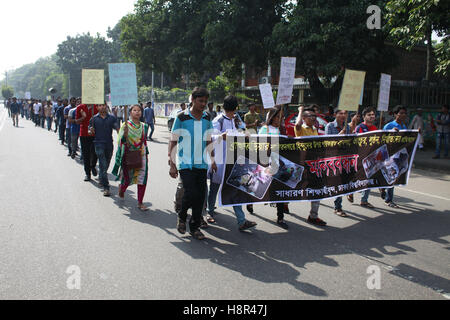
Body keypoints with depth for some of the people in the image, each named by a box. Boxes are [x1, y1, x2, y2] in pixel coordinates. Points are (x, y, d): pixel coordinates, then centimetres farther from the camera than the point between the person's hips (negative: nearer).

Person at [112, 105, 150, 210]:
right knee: (127, 178, 2)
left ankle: (140, 203, 6)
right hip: (128, 155, -3)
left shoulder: (144, 126, 9)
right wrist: (125, 133, -27)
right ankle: (121, 189, 39)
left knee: (142, 178, -4)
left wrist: (146, 154, 18)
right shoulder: (126, 125, -4)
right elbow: (121, 141, -8)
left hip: (141, 155, 3)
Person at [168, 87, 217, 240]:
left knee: (201, 196, 4)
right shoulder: (181, 117, -6)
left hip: (202, 164, 5)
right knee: (190, 193, -13)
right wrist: (172, 165, -8)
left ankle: (195, 226, 19)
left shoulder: (207, 118, 9)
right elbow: (173, 141, -4)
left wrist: (213, 160, 14)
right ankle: (182, 217, 17)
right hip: (185, 163, -5)